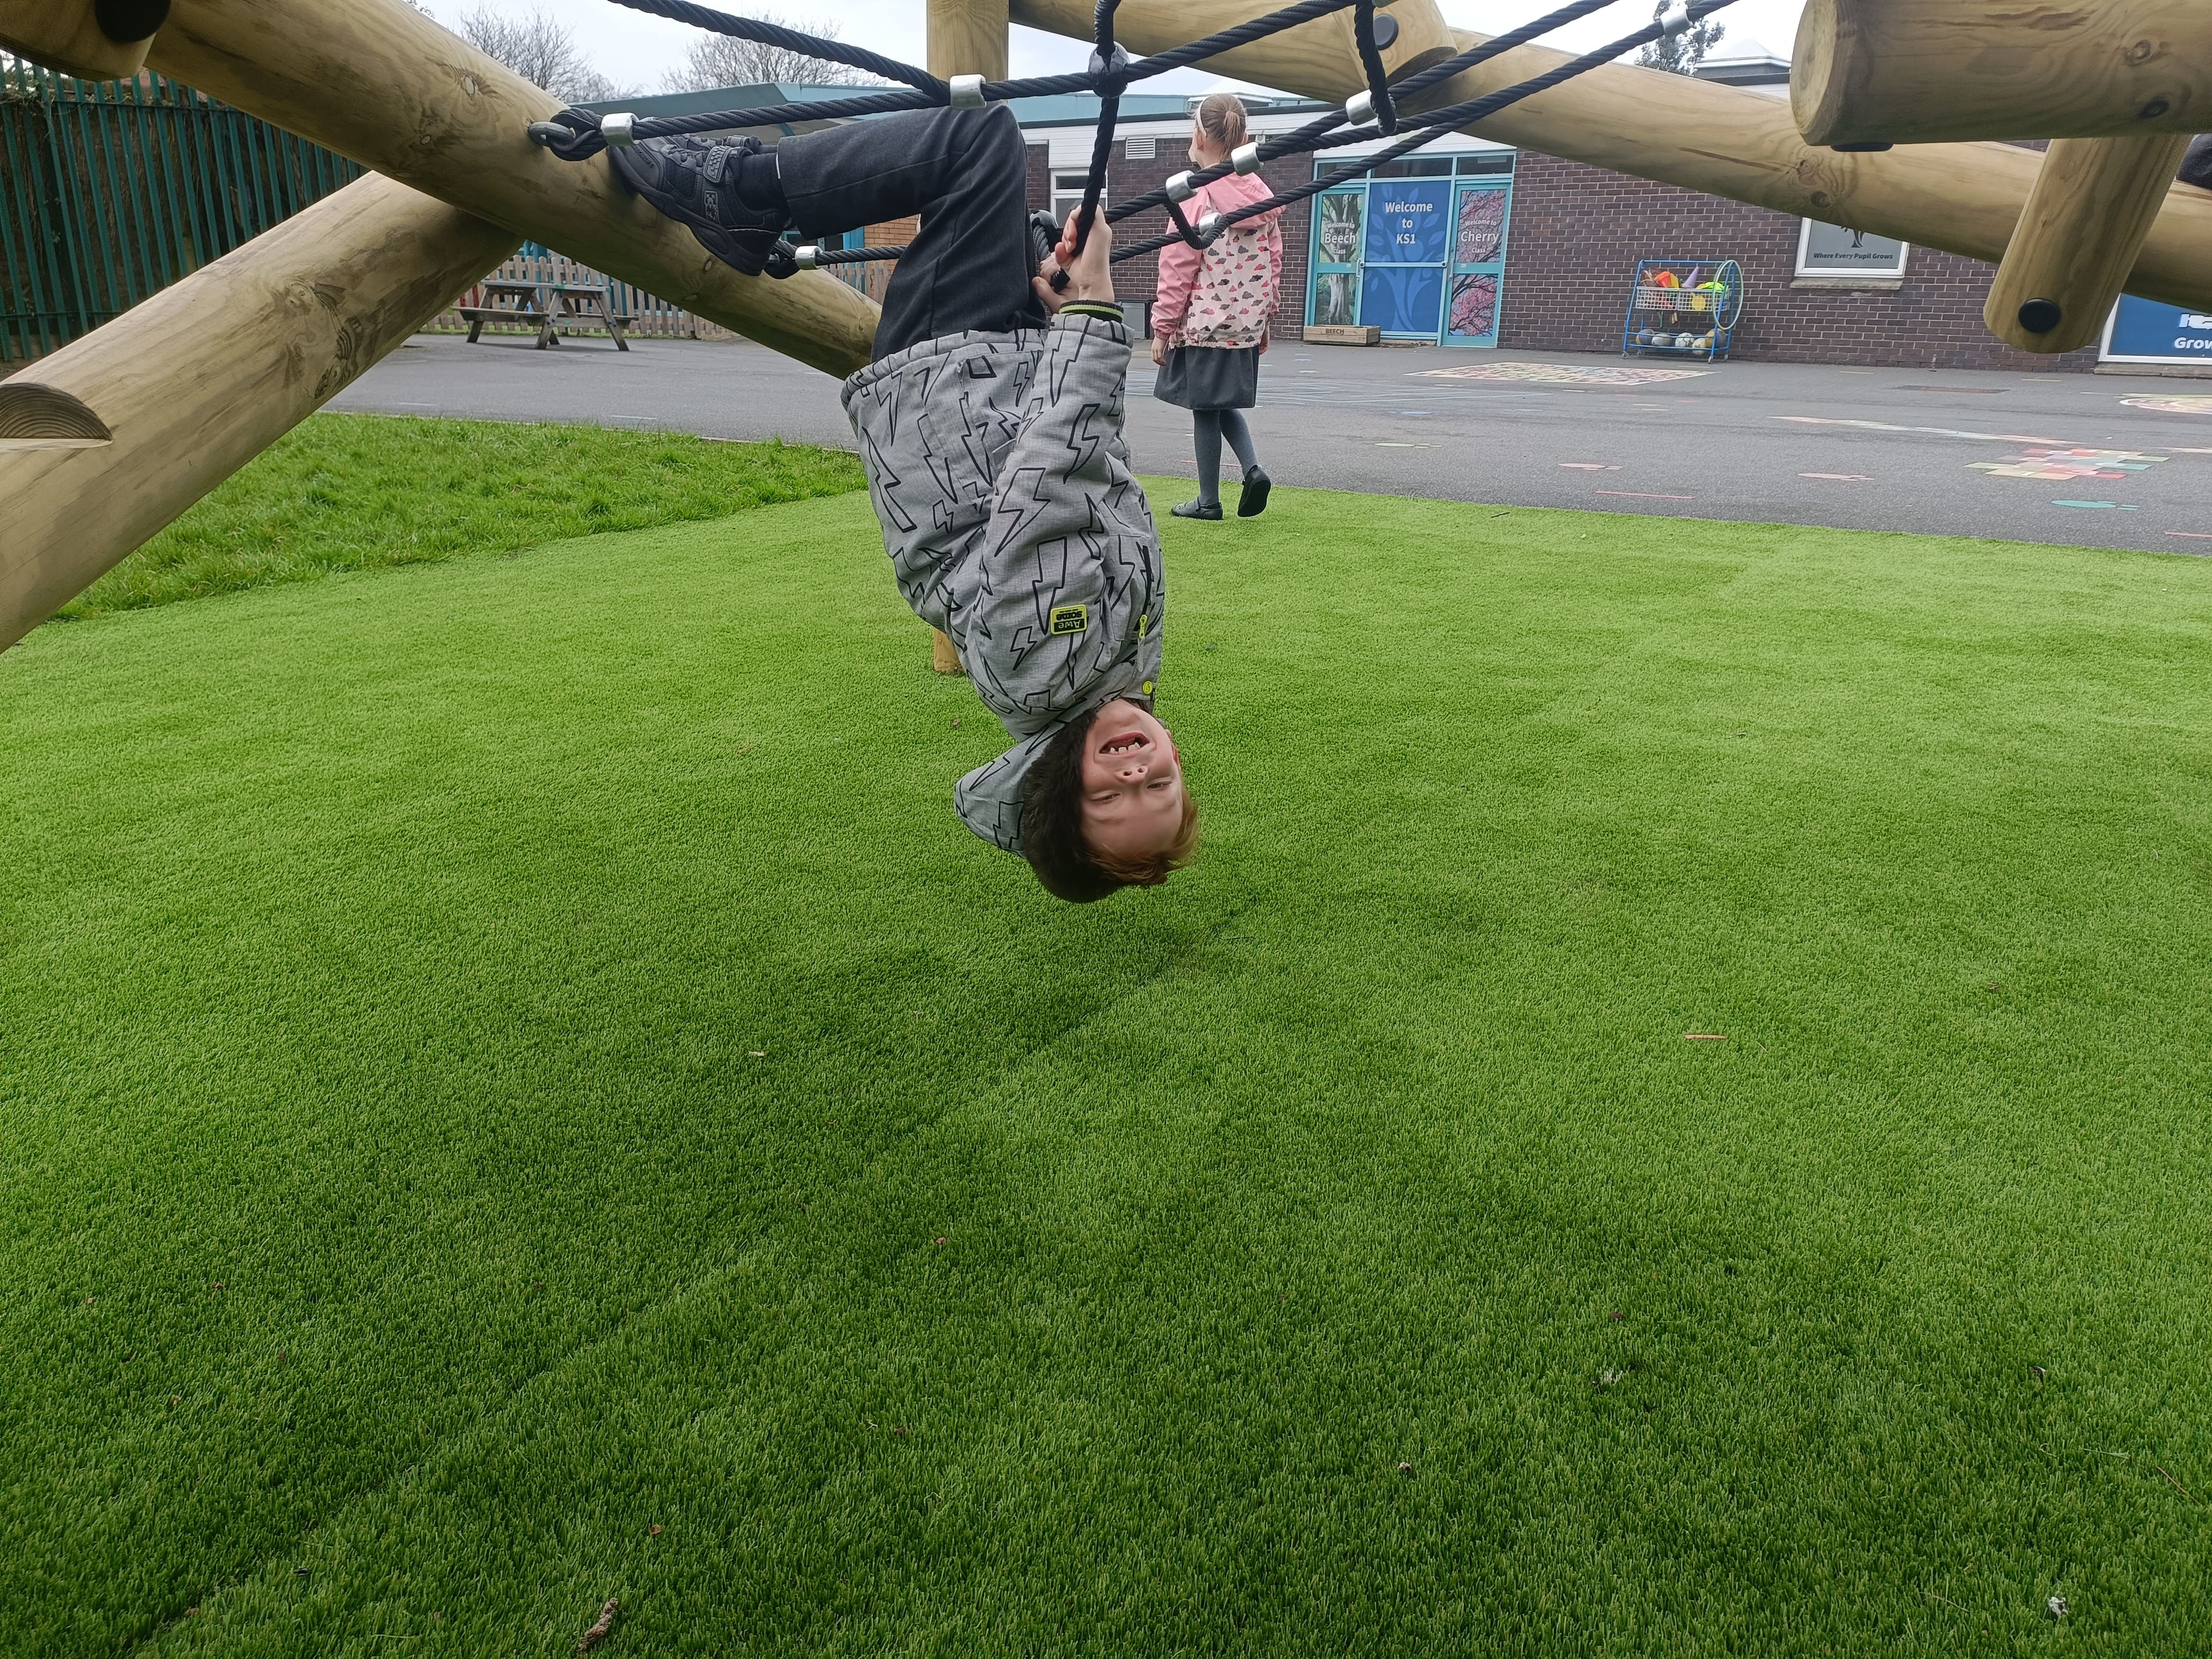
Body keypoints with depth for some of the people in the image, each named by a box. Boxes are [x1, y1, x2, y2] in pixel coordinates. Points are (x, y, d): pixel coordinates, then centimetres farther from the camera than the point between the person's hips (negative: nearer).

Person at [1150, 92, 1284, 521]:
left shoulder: (1195, 196, -12)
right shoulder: (1263, 195, 6)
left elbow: (1177, 269, -11)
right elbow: (1274, 263, 11)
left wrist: (1163, 328, -5)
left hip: (1202, 323, -6)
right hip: (1246, 323, 6)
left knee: (1205, 409, 3)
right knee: (1224, 402, 20)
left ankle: (1208, 502, 9)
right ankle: (1253, 469, 1)